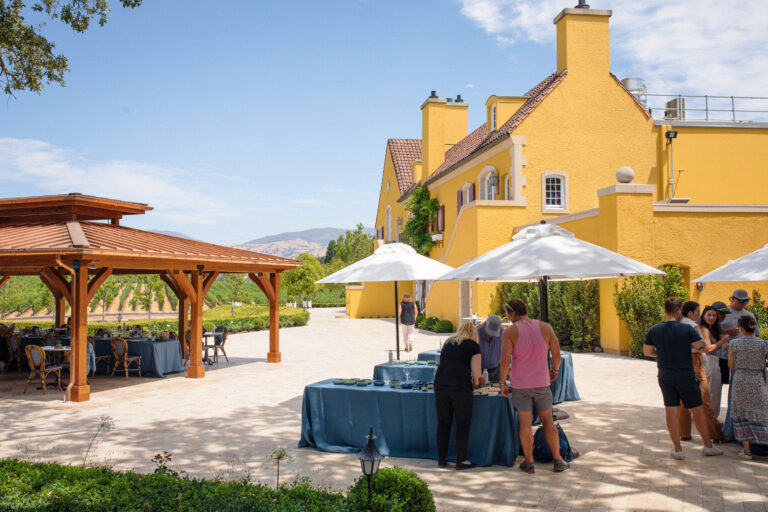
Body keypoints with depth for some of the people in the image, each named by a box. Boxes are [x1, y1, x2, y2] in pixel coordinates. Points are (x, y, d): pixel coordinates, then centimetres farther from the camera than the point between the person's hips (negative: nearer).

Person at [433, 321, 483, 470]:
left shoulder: (448, 343, 21)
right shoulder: (473, 345, 6)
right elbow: (476, 371, -1)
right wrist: (476, 381, 20)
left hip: (440, 384, 5)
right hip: (460, 386, -5)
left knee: (443, 423, 12)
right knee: (463, 424, 7)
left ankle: (441, 459, 18)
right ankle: (461, 460, 11)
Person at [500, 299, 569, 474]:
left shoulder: (510, 332, -12)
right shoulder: (545, 328, -5)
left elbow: (505, 361, -17)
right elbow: (556, 354, -1)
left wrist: (503, 383, -4)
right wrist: (555, 370, 18)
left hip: (520, 385, -2)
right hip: (541, 384, 2)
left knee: (525, 423, 8)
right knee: (548, 420, 16)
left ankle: (529, 463, 15)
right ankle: (558, 461, 16)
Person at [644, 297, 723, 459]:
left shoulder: (653, 330, -2)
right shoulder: (687, 329, -13)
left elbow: (647, 352, 6)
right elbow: (702, 347, -8)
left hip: (665, 376, 3)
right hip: (686, 376, -3)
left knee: (672, 412, 7)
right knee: (697, 410, 11)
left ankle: (678, 449, 12)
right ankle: (708, 446, 24)